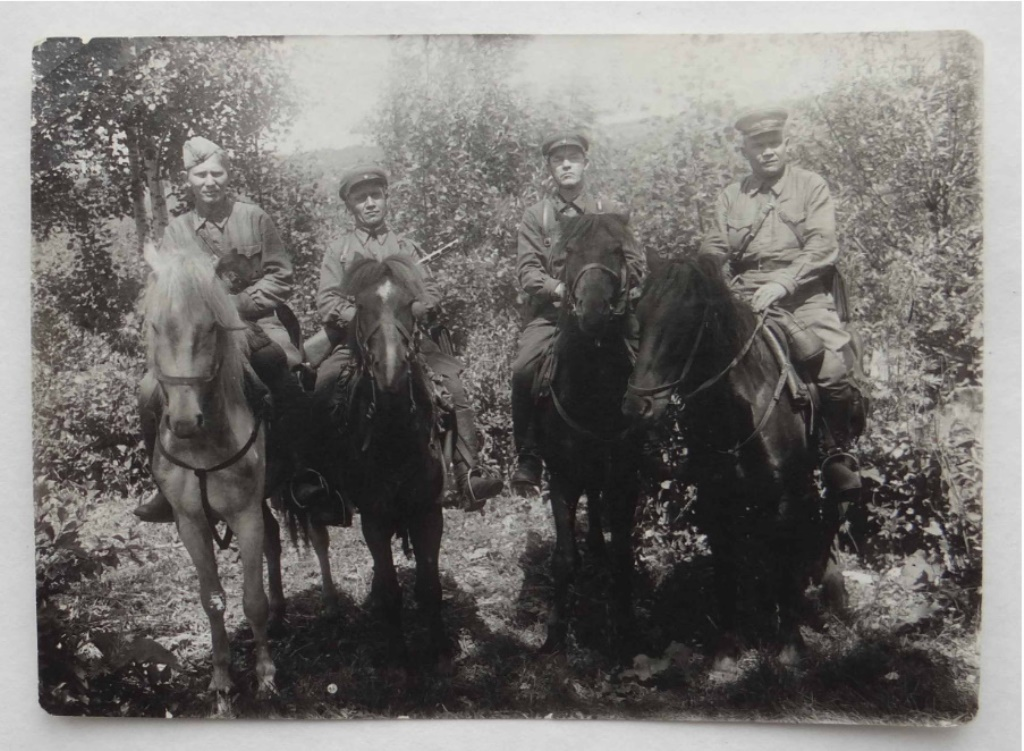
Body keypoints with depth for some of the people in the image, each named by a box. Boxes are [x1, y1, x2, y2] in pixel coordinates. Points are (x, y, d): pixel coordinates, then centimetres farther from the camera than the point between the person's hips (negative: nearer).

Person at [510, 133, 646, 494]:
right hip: (550, 310, 0)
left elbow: (634, 265, 6)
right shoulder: (535, 216, 11)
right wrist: (560, 289, -18)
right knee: (523, 371, -25)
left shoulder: (612, 212, 11)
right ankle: (528, 460, -11)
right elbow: (528, 270, 0)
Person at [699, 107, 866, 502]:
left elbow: (822, 246, -3)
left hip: (803, 293, -2)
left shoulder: (811, 185, 10)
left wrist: (781, 283, -17)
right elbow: (713, 253, 13)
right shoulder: (730, 196, 19)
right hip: (744, 298, 3)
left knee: (834, 372, -22)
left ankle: (837, 454, 2)